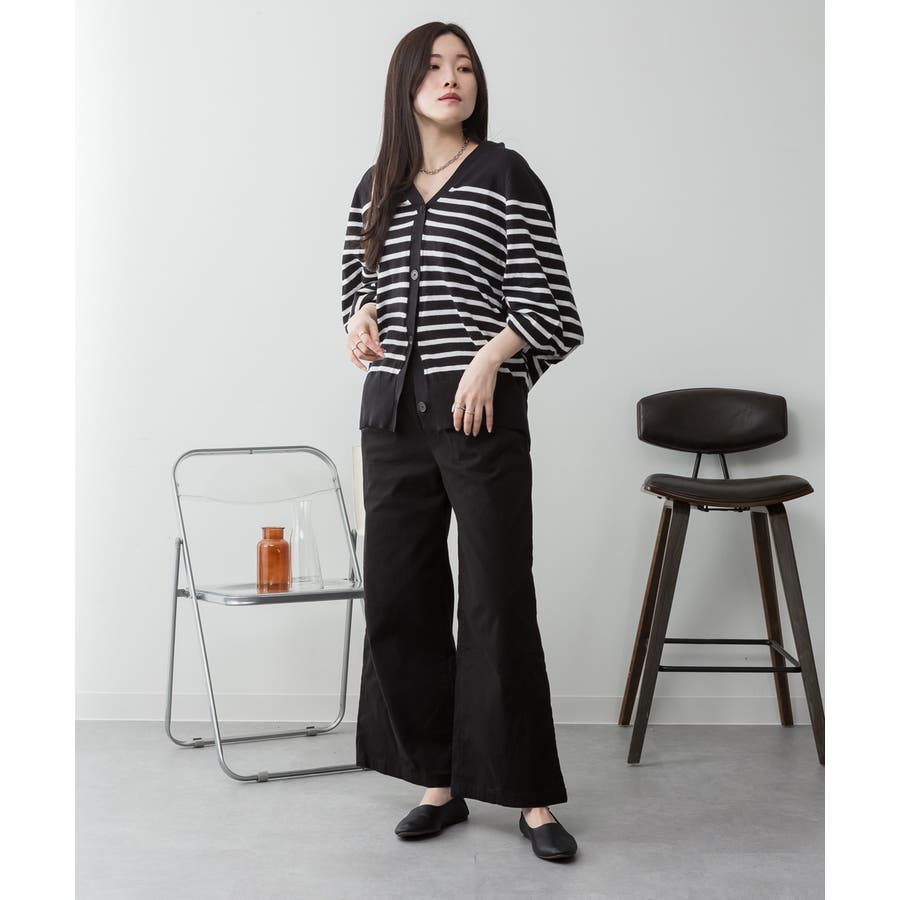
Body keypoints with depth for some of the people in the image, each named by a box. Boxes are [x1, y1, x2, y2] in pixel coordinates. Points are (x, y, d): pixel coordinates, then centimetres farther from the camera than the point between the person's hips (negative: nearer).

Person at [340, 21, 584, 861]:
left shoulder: (506, 175, -1)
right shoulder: (375, 187, 13)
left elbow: (546, 300, -3)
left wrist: (489, 357, -17)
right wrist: (358, 318, 3)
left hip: (482, 413, -5)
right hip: (393, 412, 5)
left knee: (498, 601, -3)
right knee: (397, 597, 6)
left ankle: (530, 796, 9)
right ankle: (439, 780, 19)